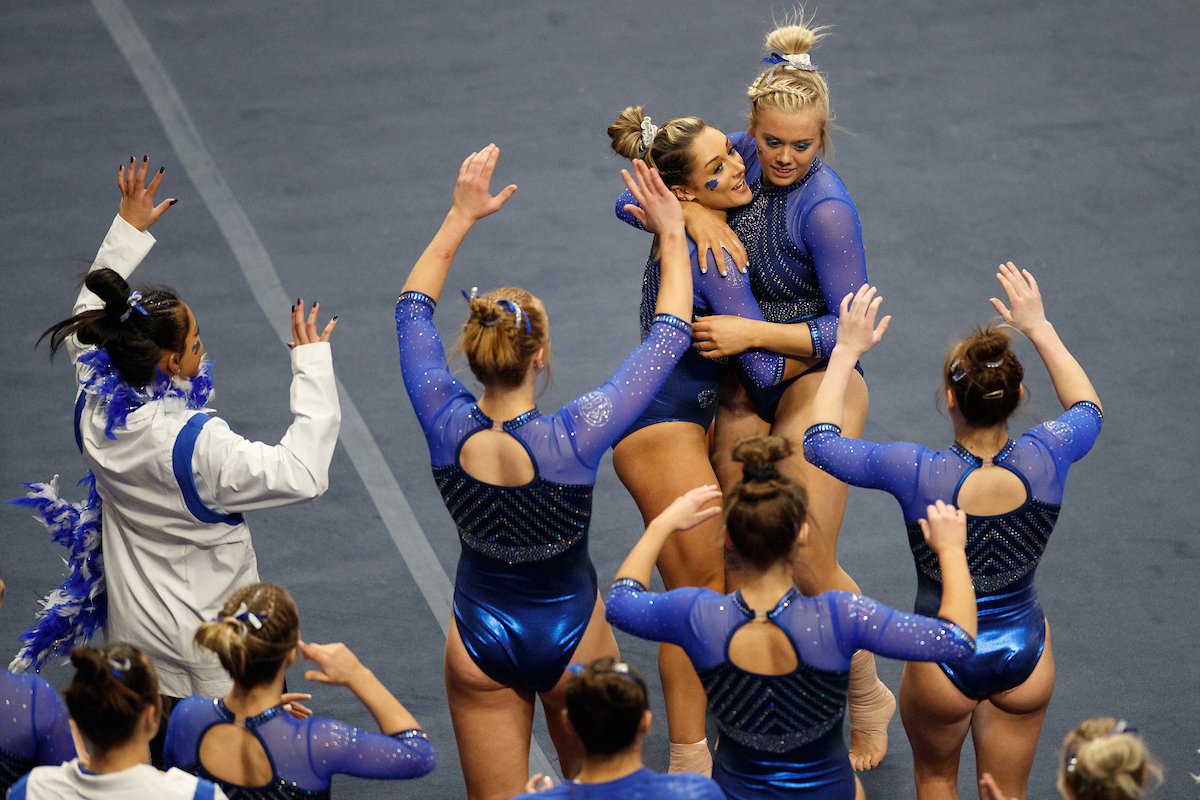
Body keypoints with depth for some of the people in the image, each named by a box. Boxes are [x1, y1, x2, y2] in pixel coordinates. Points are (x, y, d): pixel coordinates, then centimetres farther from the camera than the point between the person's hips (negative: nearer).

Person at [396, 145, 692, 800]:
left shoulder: (446, 426, -22)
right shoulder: (575, 437, -30)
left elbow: (413, 309, -4)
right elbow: (670, 334, -19)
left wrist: (460, 217, 1)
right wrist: (672, 234, -10)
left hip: (480, 641, 2)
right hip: (571, 637, -2)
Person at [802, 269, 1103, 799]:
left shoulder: (918, 474, -27)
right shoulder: (1044, 460, -20)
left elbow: (818, 441, -11)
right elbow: (1087, 408, 6)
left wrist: (846, 351, -3)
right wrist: (1039, 328, 11)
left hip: (944, 658, -2)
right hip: (1025, 658, 2)